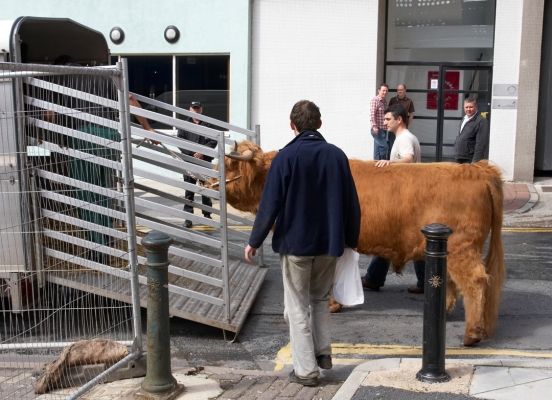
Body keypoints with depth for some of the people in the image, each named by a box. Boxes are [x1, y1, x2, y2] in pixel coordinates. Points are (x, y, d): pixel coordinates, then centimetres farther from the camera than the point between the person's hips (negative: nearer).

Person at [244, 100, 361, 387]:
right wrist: (351, 239, 17)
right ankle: (323, 352, 21)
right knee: (321, 299, 24)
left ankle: (306, 369, 10)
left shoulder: (286, 156, -12)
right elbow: (351, 202, 5)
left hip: (295, 242, -4)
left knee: (298, 307, 7)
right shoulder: (337, 155, -1)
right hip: (329, 242, 4)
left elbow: (270, 204, -12)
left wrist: (254, 241, -1)